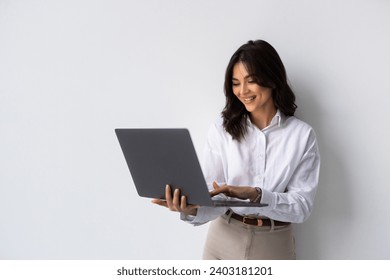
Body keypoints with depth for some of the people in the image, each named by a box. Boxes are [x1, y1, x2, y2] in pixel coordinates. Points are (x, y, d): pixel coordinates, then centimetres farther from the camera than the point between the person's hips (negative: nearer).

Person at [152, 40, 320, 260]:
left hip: (274, 245, 0)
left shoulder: (302, 134, -7)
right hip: (224, 241, 1)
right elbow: (214, 195, -9)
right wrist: (193, 209, -30)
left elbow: (302, 206, -12)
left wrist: (255, 195, -27)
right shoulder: (221, 129, -5)